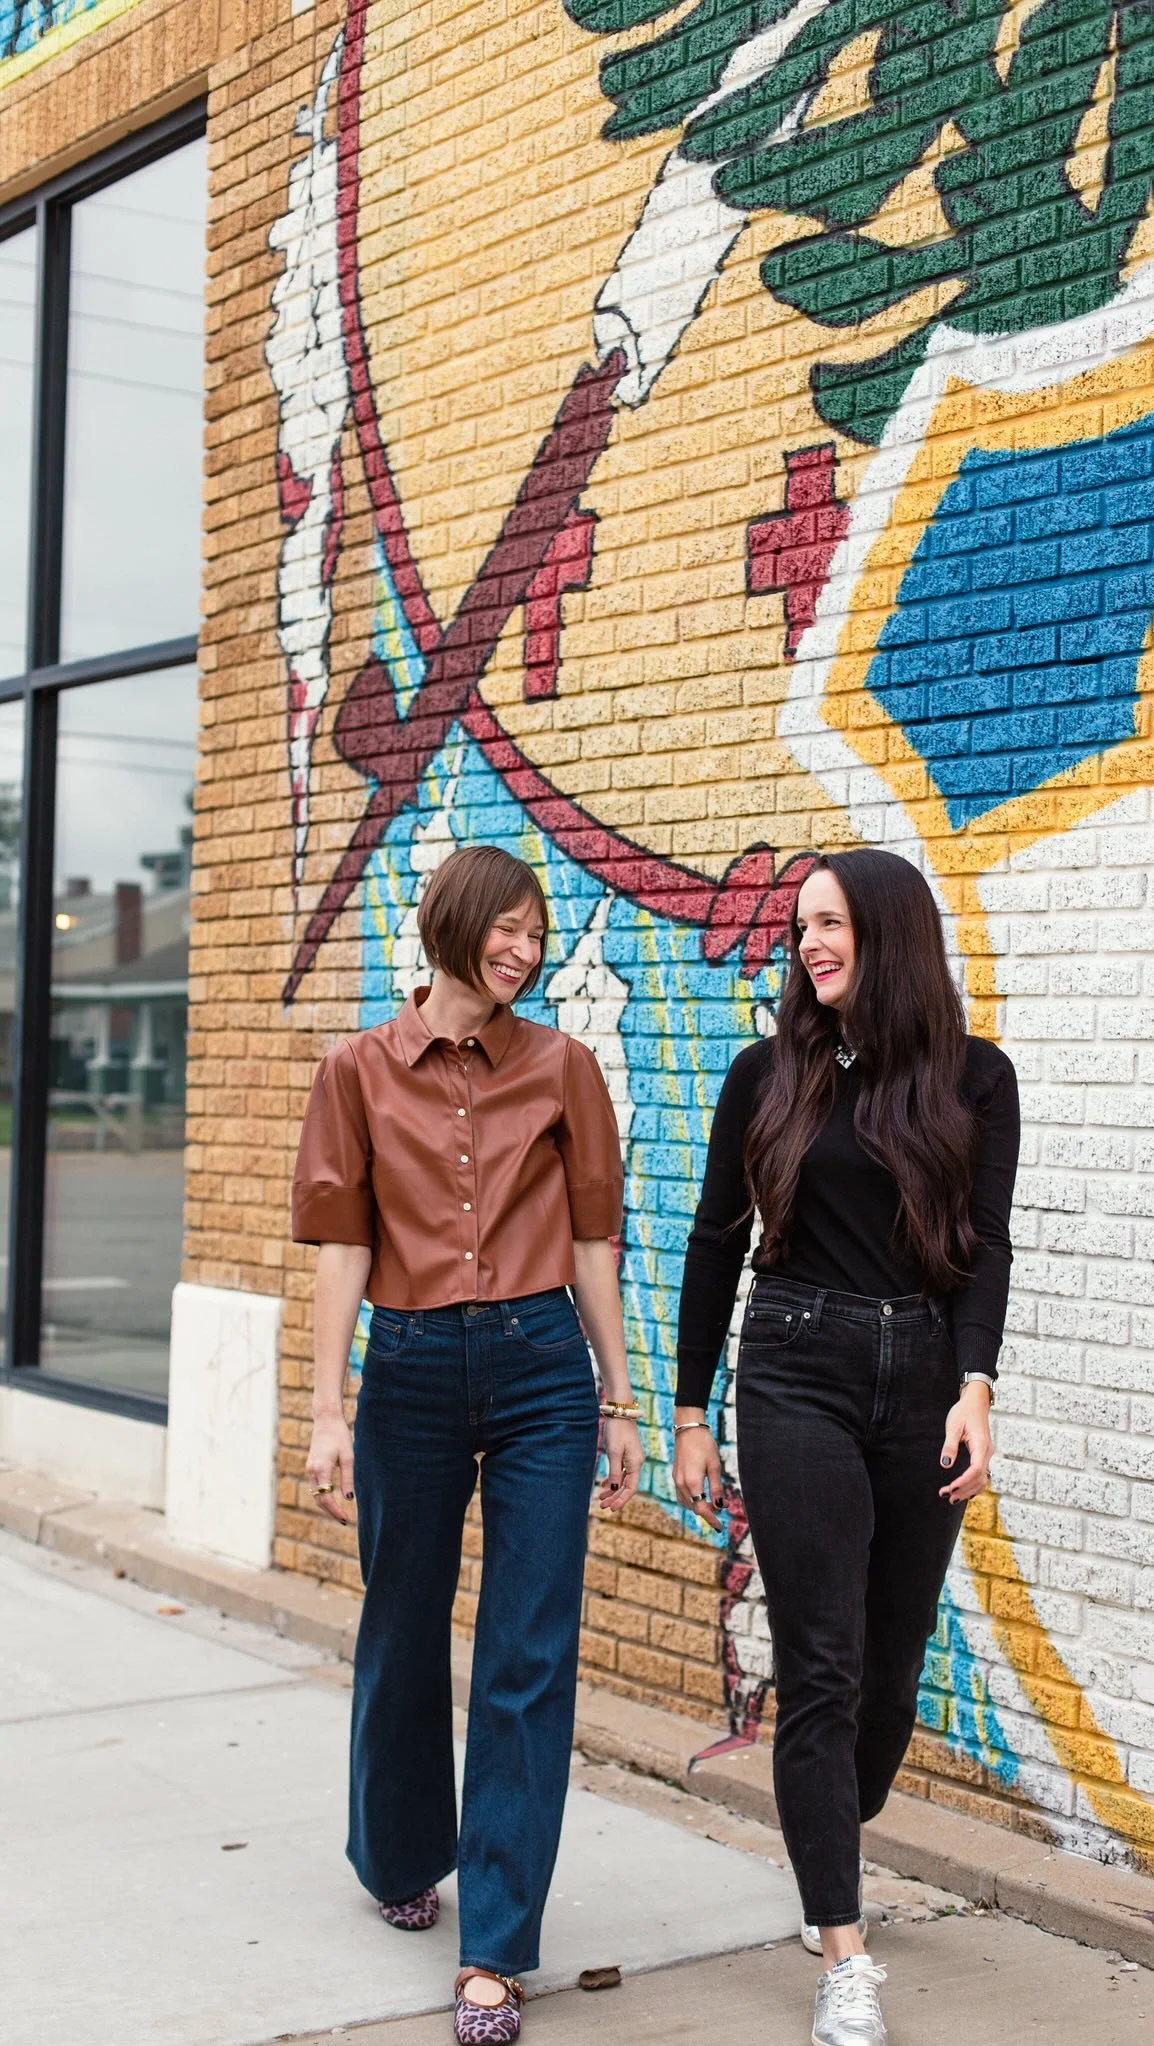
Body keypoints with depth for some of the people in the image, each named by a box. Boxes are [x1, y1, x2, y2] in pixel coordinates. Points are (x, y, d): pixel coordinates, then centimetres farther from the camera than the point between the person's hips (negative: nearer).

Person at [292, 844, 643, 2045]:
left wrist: (618, 1401, 7)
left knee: (529, 1656, -3)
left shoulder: (561, 1068, 3)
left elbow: (590, 1240, 6)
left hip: (540, 1369, 0)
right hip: (411, 1370, 0)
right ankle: (402, 1862, 42)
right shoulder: (361, 1071, 1)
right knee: (404, 1635, 15)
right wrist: (328, 1413, -3)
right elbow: (341, 1247, 1)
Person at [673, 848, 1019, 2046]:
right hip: (798, 1378, -1)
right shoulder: (771, 1074, 3)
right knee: (822, 1668, -5)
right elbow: (717, 1243, 7)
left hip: (925, 1384, 1)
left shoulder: (974, 1078, 3)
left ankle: (833, 1857, 37)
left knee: (894, 1663, 11)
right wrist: (690, 1413, 6)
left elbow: (984, 1246, -2)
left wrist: (975, 1386, -18)